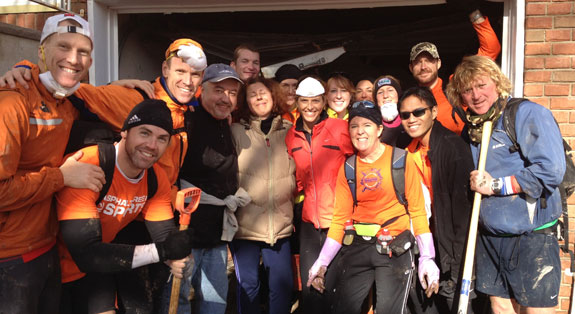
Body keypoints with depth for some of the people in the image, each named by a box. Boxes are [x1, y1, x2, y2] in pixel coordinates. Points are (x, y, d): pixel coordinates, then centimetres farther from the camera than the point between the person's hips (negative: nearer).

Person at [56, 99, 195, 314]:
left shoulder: (157, 179, -9)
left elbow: (165, 235, -10)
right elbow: (86, 253, -34)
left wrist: (177, 259, -33)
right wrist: (161, 251, -37)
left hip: (98, 266, 5)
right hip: (58, 269, -5)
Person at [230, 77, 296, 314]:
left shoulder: (288, 131, 8)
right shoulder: (237, 132, 2)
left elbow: (296, 172, 17)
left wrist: (291, 204, 13)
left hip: (280, 223, 2)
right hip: (245, 222, -2)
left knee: (282, 283, 7)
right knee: (248, 283, 4)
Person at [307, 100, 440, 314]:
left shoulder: (402, 159, -3)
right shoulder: (348, 168, 6)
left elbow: (417, 210, -2)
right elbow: (340, 218, 7)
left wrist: (427, 258, -8)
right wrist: (322, 262, 1)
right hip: (358, 247, 3)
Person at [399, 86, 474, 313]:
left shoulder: (453, 147, -19)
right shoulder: (412, 149, 5)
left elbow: (462, 204, -21)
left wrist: (457, 263, -21)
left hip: (452, 242, -7)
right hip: (430, 238, 7)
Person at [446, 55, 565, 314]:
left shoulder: (528, 114, -10)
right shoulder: (472, 129, 11)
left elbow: (551, 170, -21)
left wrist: (496, 185, -16)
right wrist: (474, 184, -1)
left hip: (532, 237, -6)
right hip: (489, 237, 6)